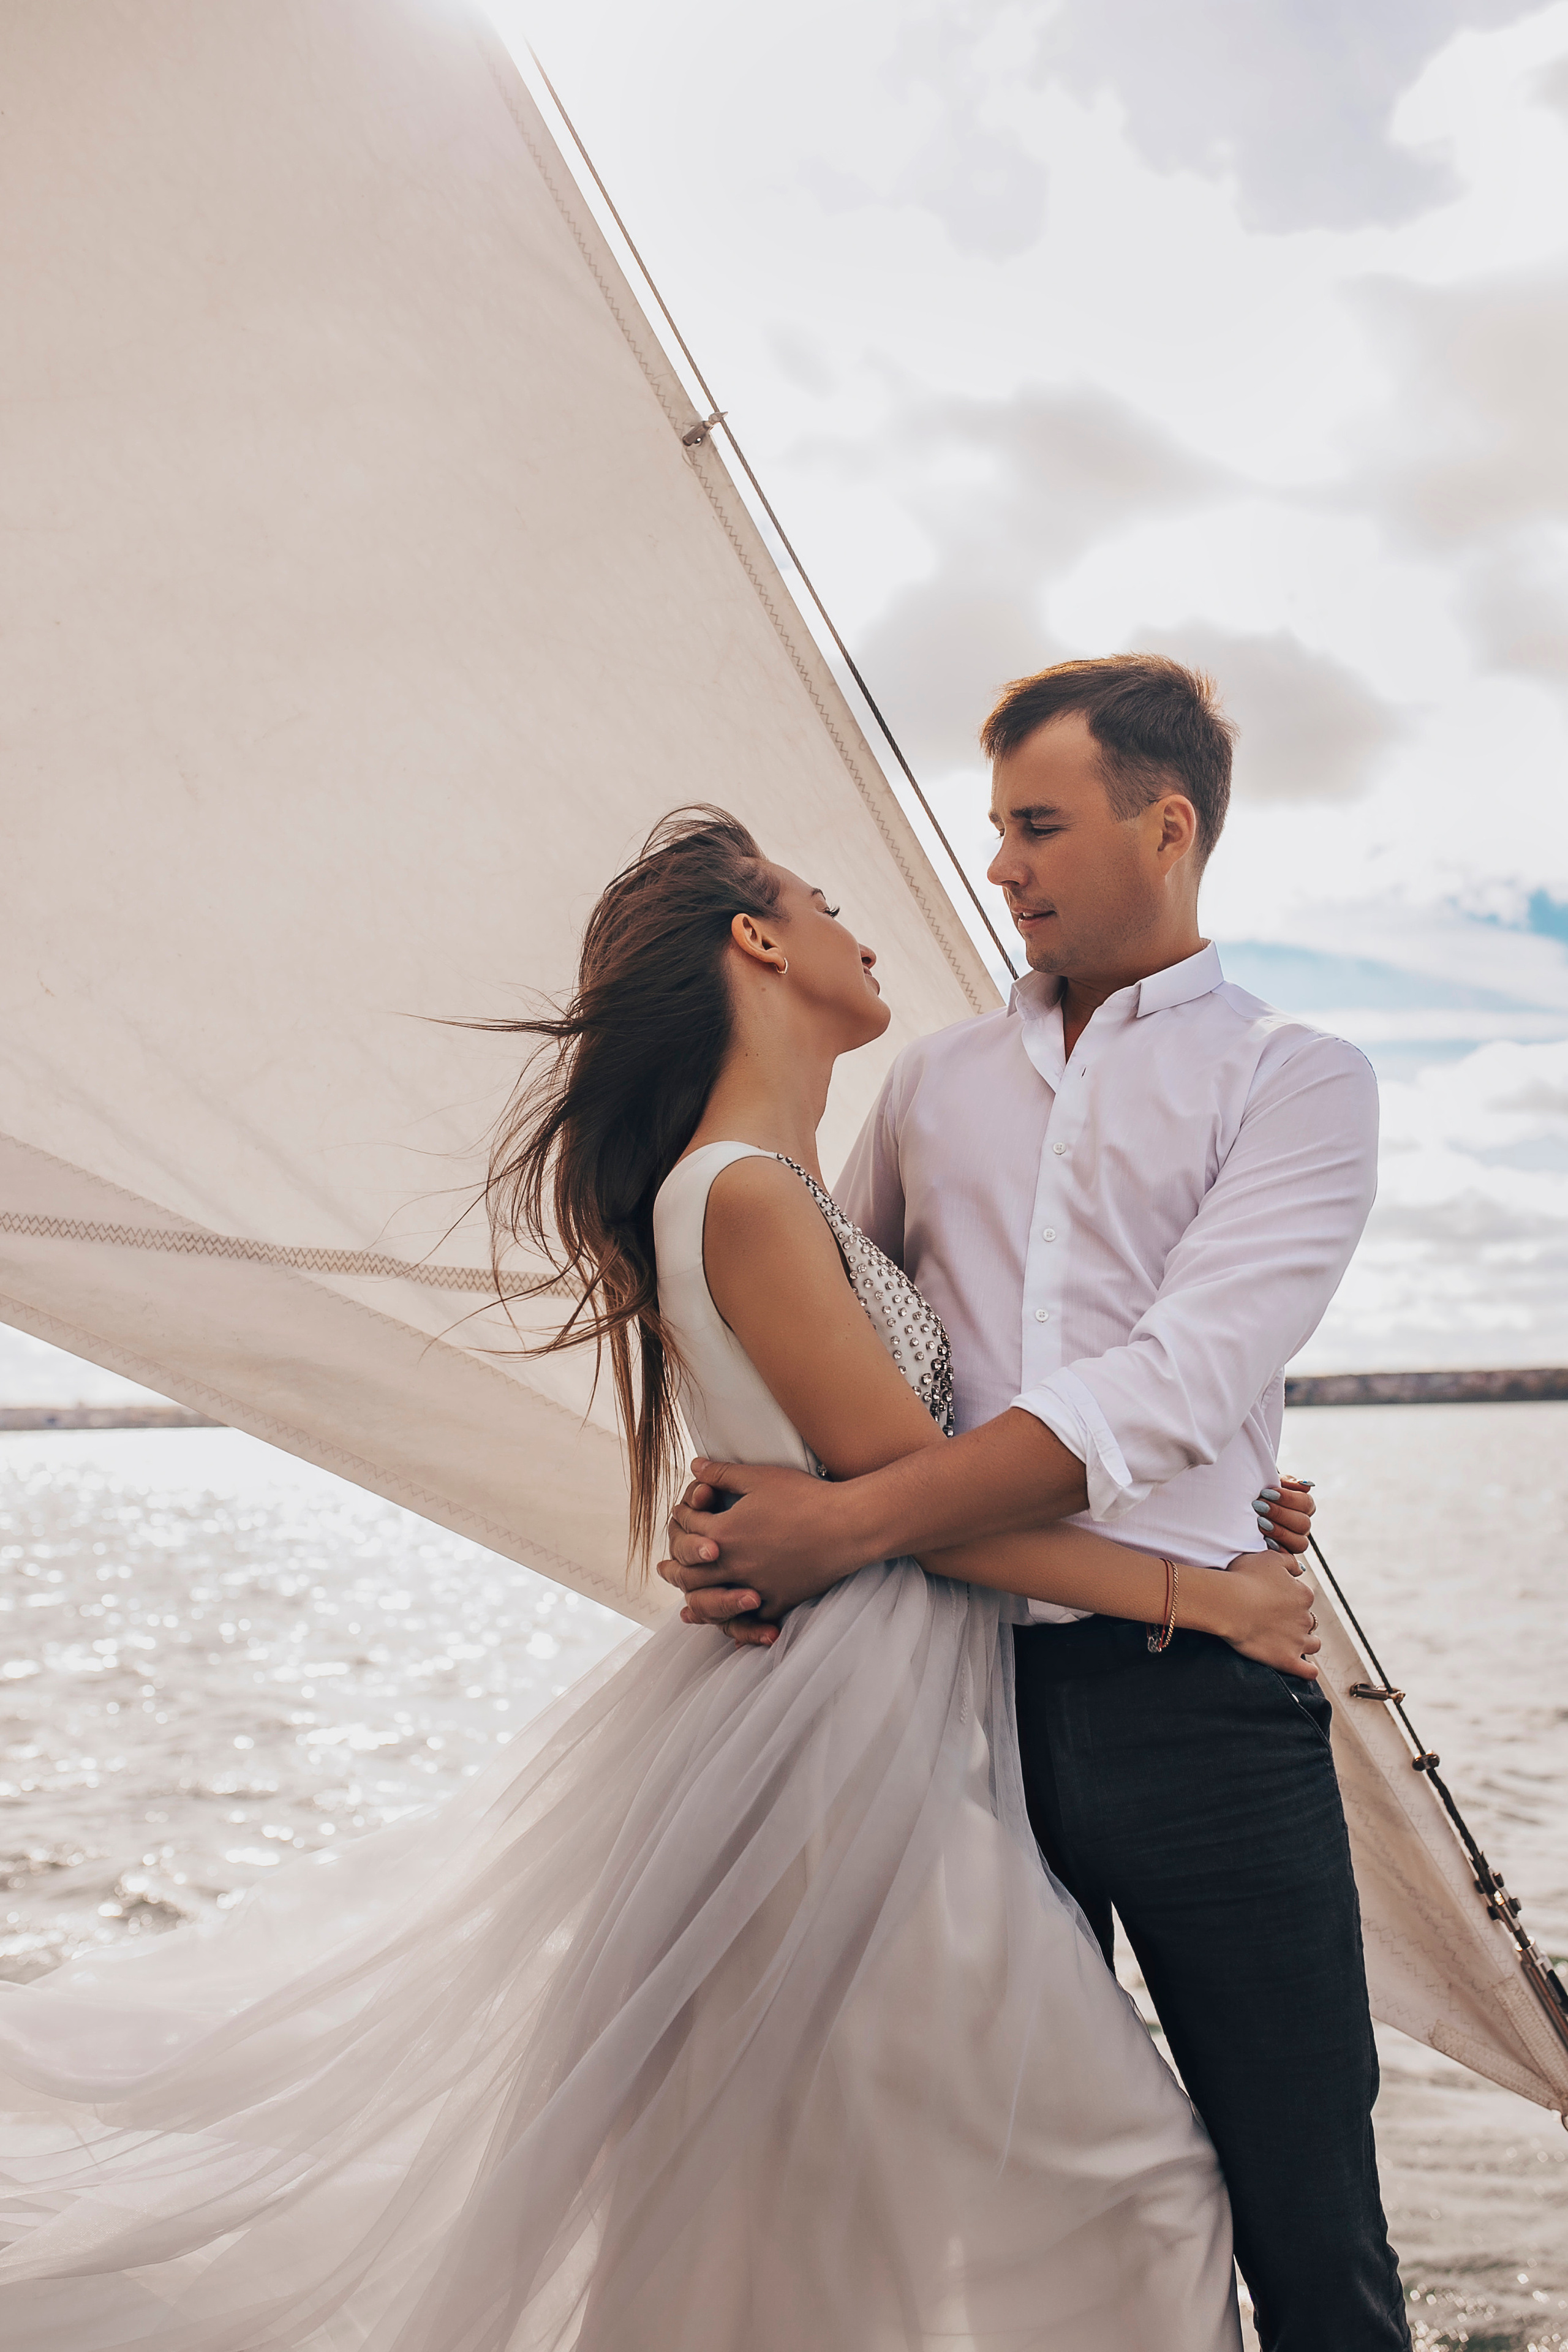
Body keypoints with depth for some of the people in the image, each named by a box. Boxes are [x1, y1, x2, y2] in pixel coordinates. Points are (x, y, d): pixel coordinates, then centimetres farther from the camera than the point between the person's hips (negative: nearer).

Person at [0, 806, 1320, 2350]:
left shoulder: (779, 1192, 15)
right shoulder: (748, 1196, -17)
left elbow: (920, 1458, 16)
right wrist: (1201, 1590, -9)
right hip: (845, 1748, -10)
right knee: (1111, 2179, 0)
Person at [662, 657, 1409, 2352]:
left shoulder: (1296, 1082, 0)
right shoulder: (936, 1082, 15)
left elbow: (1175, 1386, -14)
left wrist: (854, 1524, -20)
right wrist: (733, 1516, -3)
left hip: (1192, 1690, -3)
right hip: (962, 1682, 4)